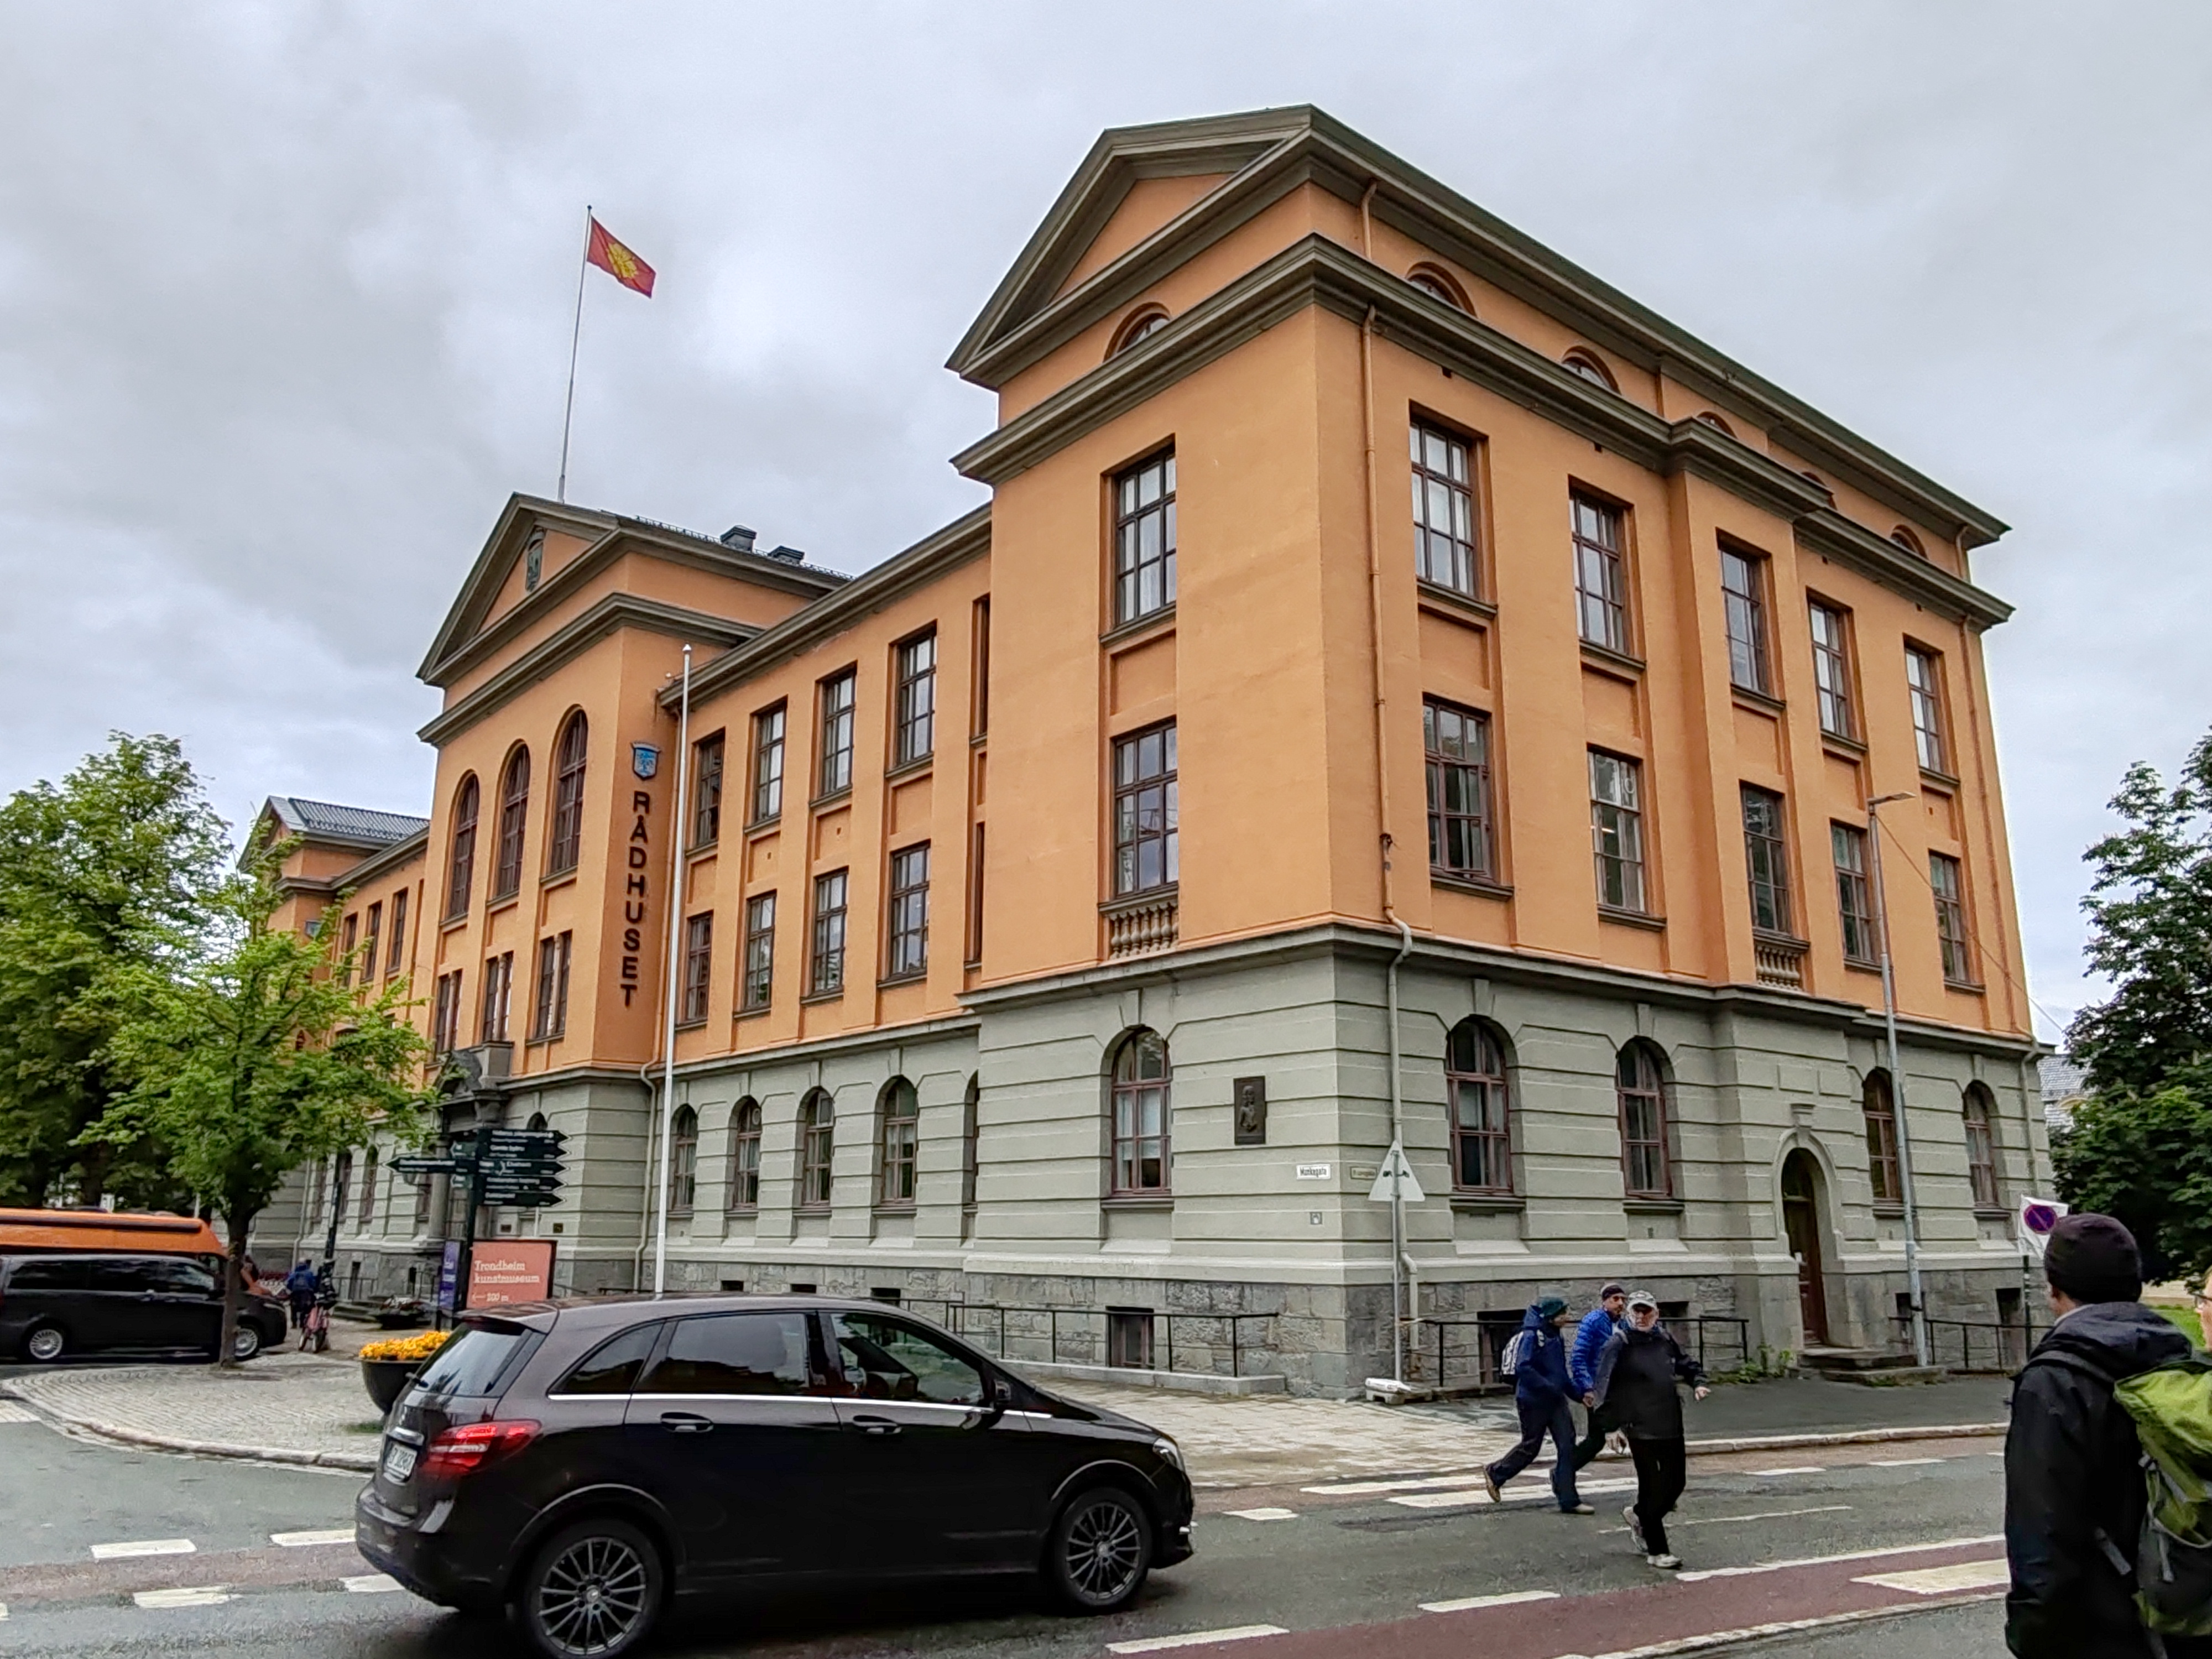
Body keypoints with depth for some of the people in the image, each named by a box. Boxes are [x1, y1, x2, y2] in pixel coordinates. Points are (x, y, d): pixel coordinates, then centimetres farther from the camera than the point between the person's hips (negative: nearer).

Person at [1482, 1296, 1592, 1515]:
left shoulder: (1556, 1337, 8)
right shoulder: (1532, 1336, -18)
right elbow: (1524, 1369, -26)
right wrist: (1550, 1388, -26)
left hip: (1556, 1400, 7)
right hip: (1534, 1401, -7)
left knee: (1567, 1445, 0)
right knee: (1530, 1447, 5)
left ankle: (1569, 1501, 4)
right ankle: (1495, 1474, 28)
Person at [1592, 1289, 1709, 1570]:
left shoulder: (1664, 1340, 7)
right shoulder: (1619, 1343, -10)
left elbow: (1686, 1364, 25)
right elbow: (1605, 1386, -12)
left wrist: (1698, 1382, 4)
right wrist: (1613, 1425, -16)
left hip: (1671, 1425, 6)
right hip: (1641, 1428, -6)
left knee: (1676, 1482, 11)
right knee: (1653, 1487, -3)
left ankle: (1638, 1515, 38)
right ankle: (1657, 1551, 11)